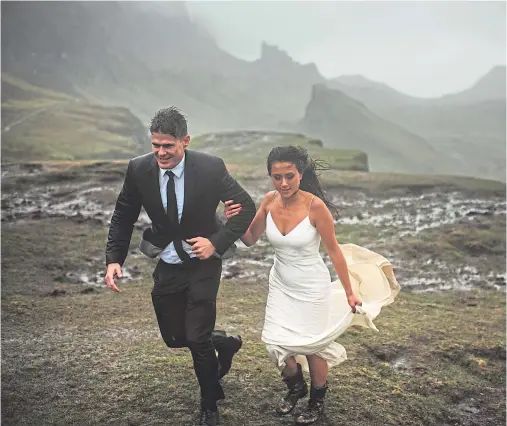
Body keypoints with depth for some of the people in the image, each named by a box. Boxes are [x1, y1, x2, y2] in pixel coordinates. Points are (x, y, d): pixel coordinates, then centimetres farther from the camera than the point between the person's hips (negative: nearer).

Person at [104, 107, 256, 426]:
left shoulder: (211, 167, -19)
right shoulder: (139, 169, -11)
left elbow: (247, 208, -9)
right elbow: (123, 217, 1)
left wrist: (217, 243, -17)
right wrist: (114, 259, -9)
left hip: (203, 265, -3)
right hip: (167, 267, 4)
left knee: (197, 339, -4)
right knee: (175, 338, 12)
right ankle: (225, 343, 44)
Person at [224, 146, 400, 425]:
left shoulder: (315, 205, -24)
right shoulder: (269, 201, -11)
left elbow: (334, 250, -15)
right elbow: (251, 239, 1)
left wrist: (350, 292, -8)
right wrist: (237, 221, -20)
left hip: (312, 289, -4)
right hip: (281, 286, 4)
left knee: (313, 346, 11)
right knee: (276, 344, 7)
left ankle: (317, 400, 41)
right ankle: (296, 387, 41)